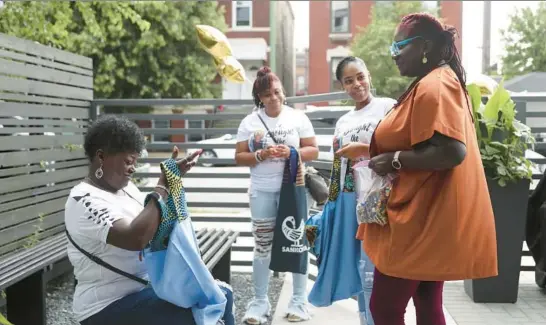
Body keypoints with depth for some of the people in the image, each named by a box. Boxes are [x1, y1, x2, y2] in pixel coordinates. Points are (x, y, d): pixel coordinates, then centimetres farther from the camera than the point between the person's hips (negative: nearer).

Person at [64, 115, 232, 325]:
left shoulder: (125, 187, 8)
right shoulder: (84, 201, -19)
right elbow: (136, 239, -33)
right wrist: (163, 185, -27)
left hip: (148, 283, 9)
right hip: (110, 304, -9)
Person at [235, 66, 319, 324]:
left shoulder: (298, 117, 1)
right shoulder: (250, 122, 3)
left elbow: (313, 150, 0)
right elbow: (239, 157, 2)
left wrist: (291, 152, -18)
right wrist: (262, 155, -16)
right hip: (261, 191, 1)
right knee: (262, 245, 6)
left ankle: (299, 300, 15)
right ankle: (260, 301, 16)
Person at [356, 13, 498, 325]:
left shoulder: (433, 87, -18)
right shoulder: (444, 82, 15)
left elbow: (452, 152, -28)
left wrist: (394, 160, -19)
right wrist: (378, 150, 12)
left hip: (420, 221, -11)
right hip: (430, 217, 11)